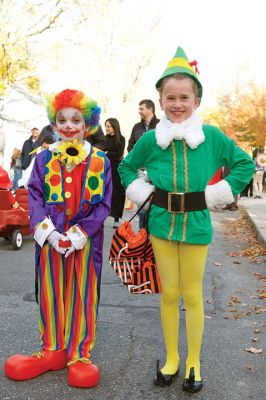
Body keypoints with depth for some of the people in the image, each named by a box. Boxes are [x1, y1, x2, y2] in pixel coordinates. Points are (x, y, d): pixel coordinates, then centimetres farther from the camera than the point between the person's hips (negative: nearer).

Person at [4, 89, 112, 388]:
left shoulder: (100, 161, -2)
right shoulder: (44, 158, 3)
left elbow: (103, 204, -4)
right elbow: (35, 197, -1)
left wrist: (79, 234, -14)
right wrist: (49, 232, -15)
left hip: (85, 240, -1)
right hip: (50, 239, 2)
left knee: (82, 296, 7)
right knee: (50, 294, 11)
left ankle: (80, 354, 22)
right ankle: (52, 350, 28)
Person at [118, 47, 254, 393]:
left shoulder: (212, 137, -6)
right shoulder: (151, 139, -2)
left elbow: (245, 163, 4)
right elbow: (127, 167, 15)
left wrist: (219, 194, -2)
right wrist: (140, 193, 2)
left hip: (196, 224, -1)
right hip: (161, 222, 2)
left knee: (193, 294, 9)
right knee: (169, 293, 11)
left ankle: (193, 362, 27)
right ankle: (171, 358, 29)